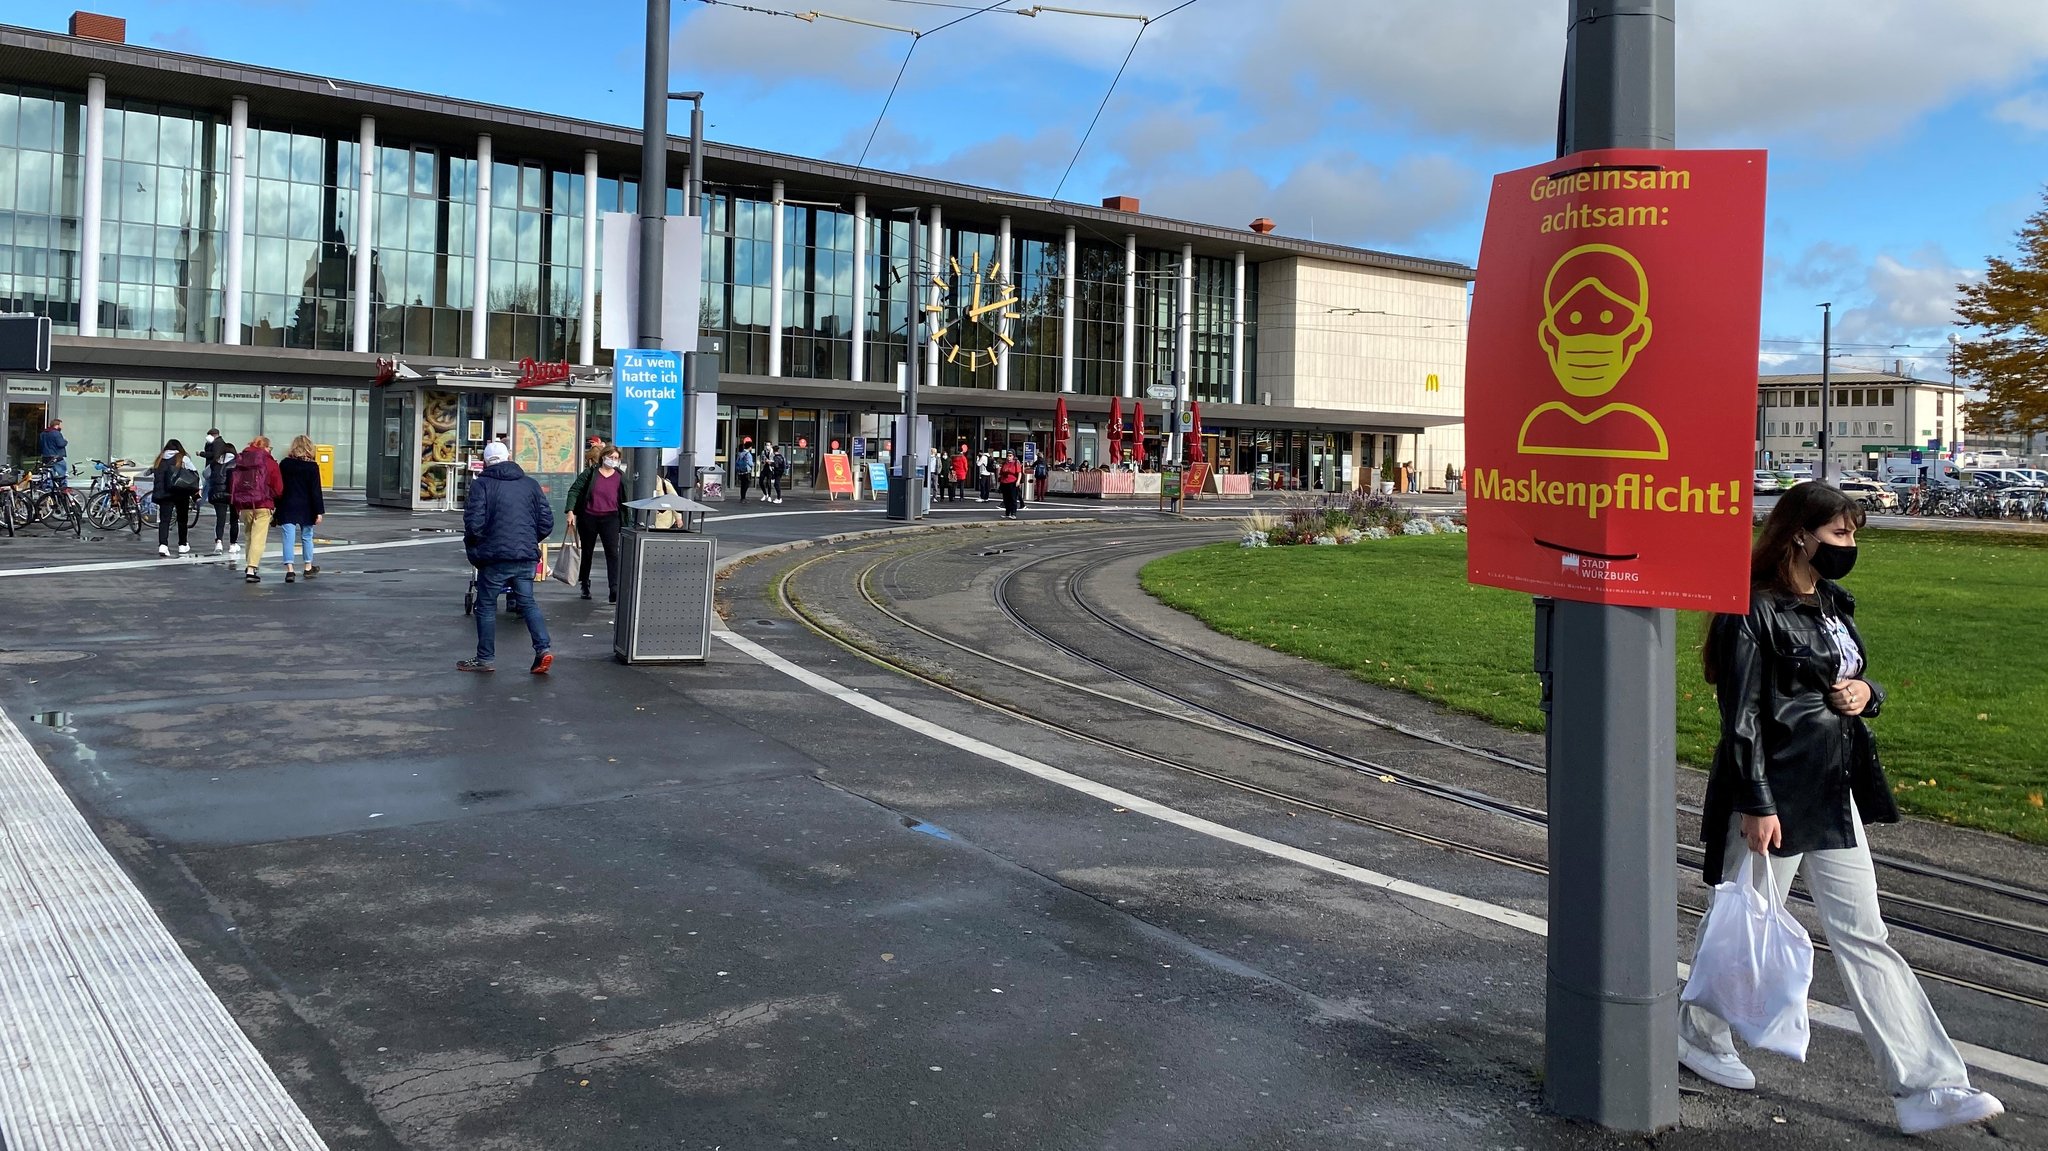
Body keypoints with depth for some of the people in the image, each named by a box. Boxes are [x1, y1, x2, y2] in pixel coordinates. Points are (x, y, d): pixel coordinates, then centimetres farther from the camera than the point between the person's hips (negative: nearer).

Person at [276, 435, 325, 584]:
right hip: (305, 508, -1)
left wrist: (276, 506, 13)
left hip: (287, 507, 1)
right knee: (307, 537, 13)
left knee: (288, 538, -3)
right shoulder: (312, 466, -6)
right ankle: (308, 568, 26)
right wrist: (319, 511, -6)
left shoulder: (284, 464, 2)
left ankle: (289, 570, -12)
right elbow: (315, 491, -8)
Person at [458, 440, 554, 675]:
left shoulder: (481, 484, -4)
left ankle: (486, 658, 14)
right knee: (527, 602, 13)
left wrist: (472, 550, 5)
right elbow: (547, 521, 7)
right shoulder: (530, 483, 8)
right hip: (527, 556, 4)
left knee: (487, 606, 9)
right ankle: (543, 648, -2)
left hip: (494, 557, -4)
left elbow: (474, 523, -12)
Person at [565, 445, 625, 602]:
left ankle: (614, 591, -18)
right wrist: (570, 511, -15)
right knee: (587, 552, 15)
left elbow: (624, 500, 10)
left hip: (610, 519, 0)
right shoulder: (590, 473, -1)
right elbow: (574, 490, -4)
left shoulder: (620, 476, 4)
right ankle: (584, 585, 33)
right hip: (588, 517, 0)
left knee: (612, 553, -13)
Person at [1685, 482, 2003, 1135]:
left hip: (1835, 795, 8)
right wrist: (1756, 804, -20)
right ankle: (1699, 1035, 30)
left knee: (1863, 936, 7)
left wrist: (1865, 693, -1)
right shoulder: (1755, 613, -14)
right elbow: (1742, 716, -17)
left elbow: (1854, 679, 24)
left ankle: (1922, 1087, 8)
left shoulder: (1833, 605, 11)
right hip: (1773, 797, -8)